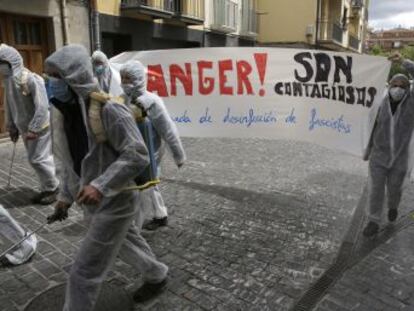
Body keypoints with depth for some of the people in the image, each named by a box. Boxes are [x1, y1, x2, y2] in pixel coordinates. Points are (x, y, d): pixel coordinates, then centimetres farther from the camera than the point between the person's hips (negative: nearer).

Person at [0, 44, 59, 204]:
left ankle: (53, 189, 13)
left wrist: (34, 129, -24)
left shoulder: (31, 79, -21)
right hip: (24, 128, 8)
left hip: (39, 127, -8)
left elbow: (42, 106, -24)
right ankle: (47, 188, 26)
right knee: (34, 159, 13)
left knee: (38, 159, -5)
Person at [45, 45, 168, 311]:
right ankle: (157, 277, 53)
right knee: (128, 245, 27)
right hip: (92, 202, 8)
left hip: (115, 202, -8)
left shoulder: (108, 109, -24)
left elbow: (138, 156, -26)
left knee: (84, 274, 0)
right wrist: (66, 196, 13)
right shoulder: (65, 111, 3)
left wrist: (100, 185, -32)